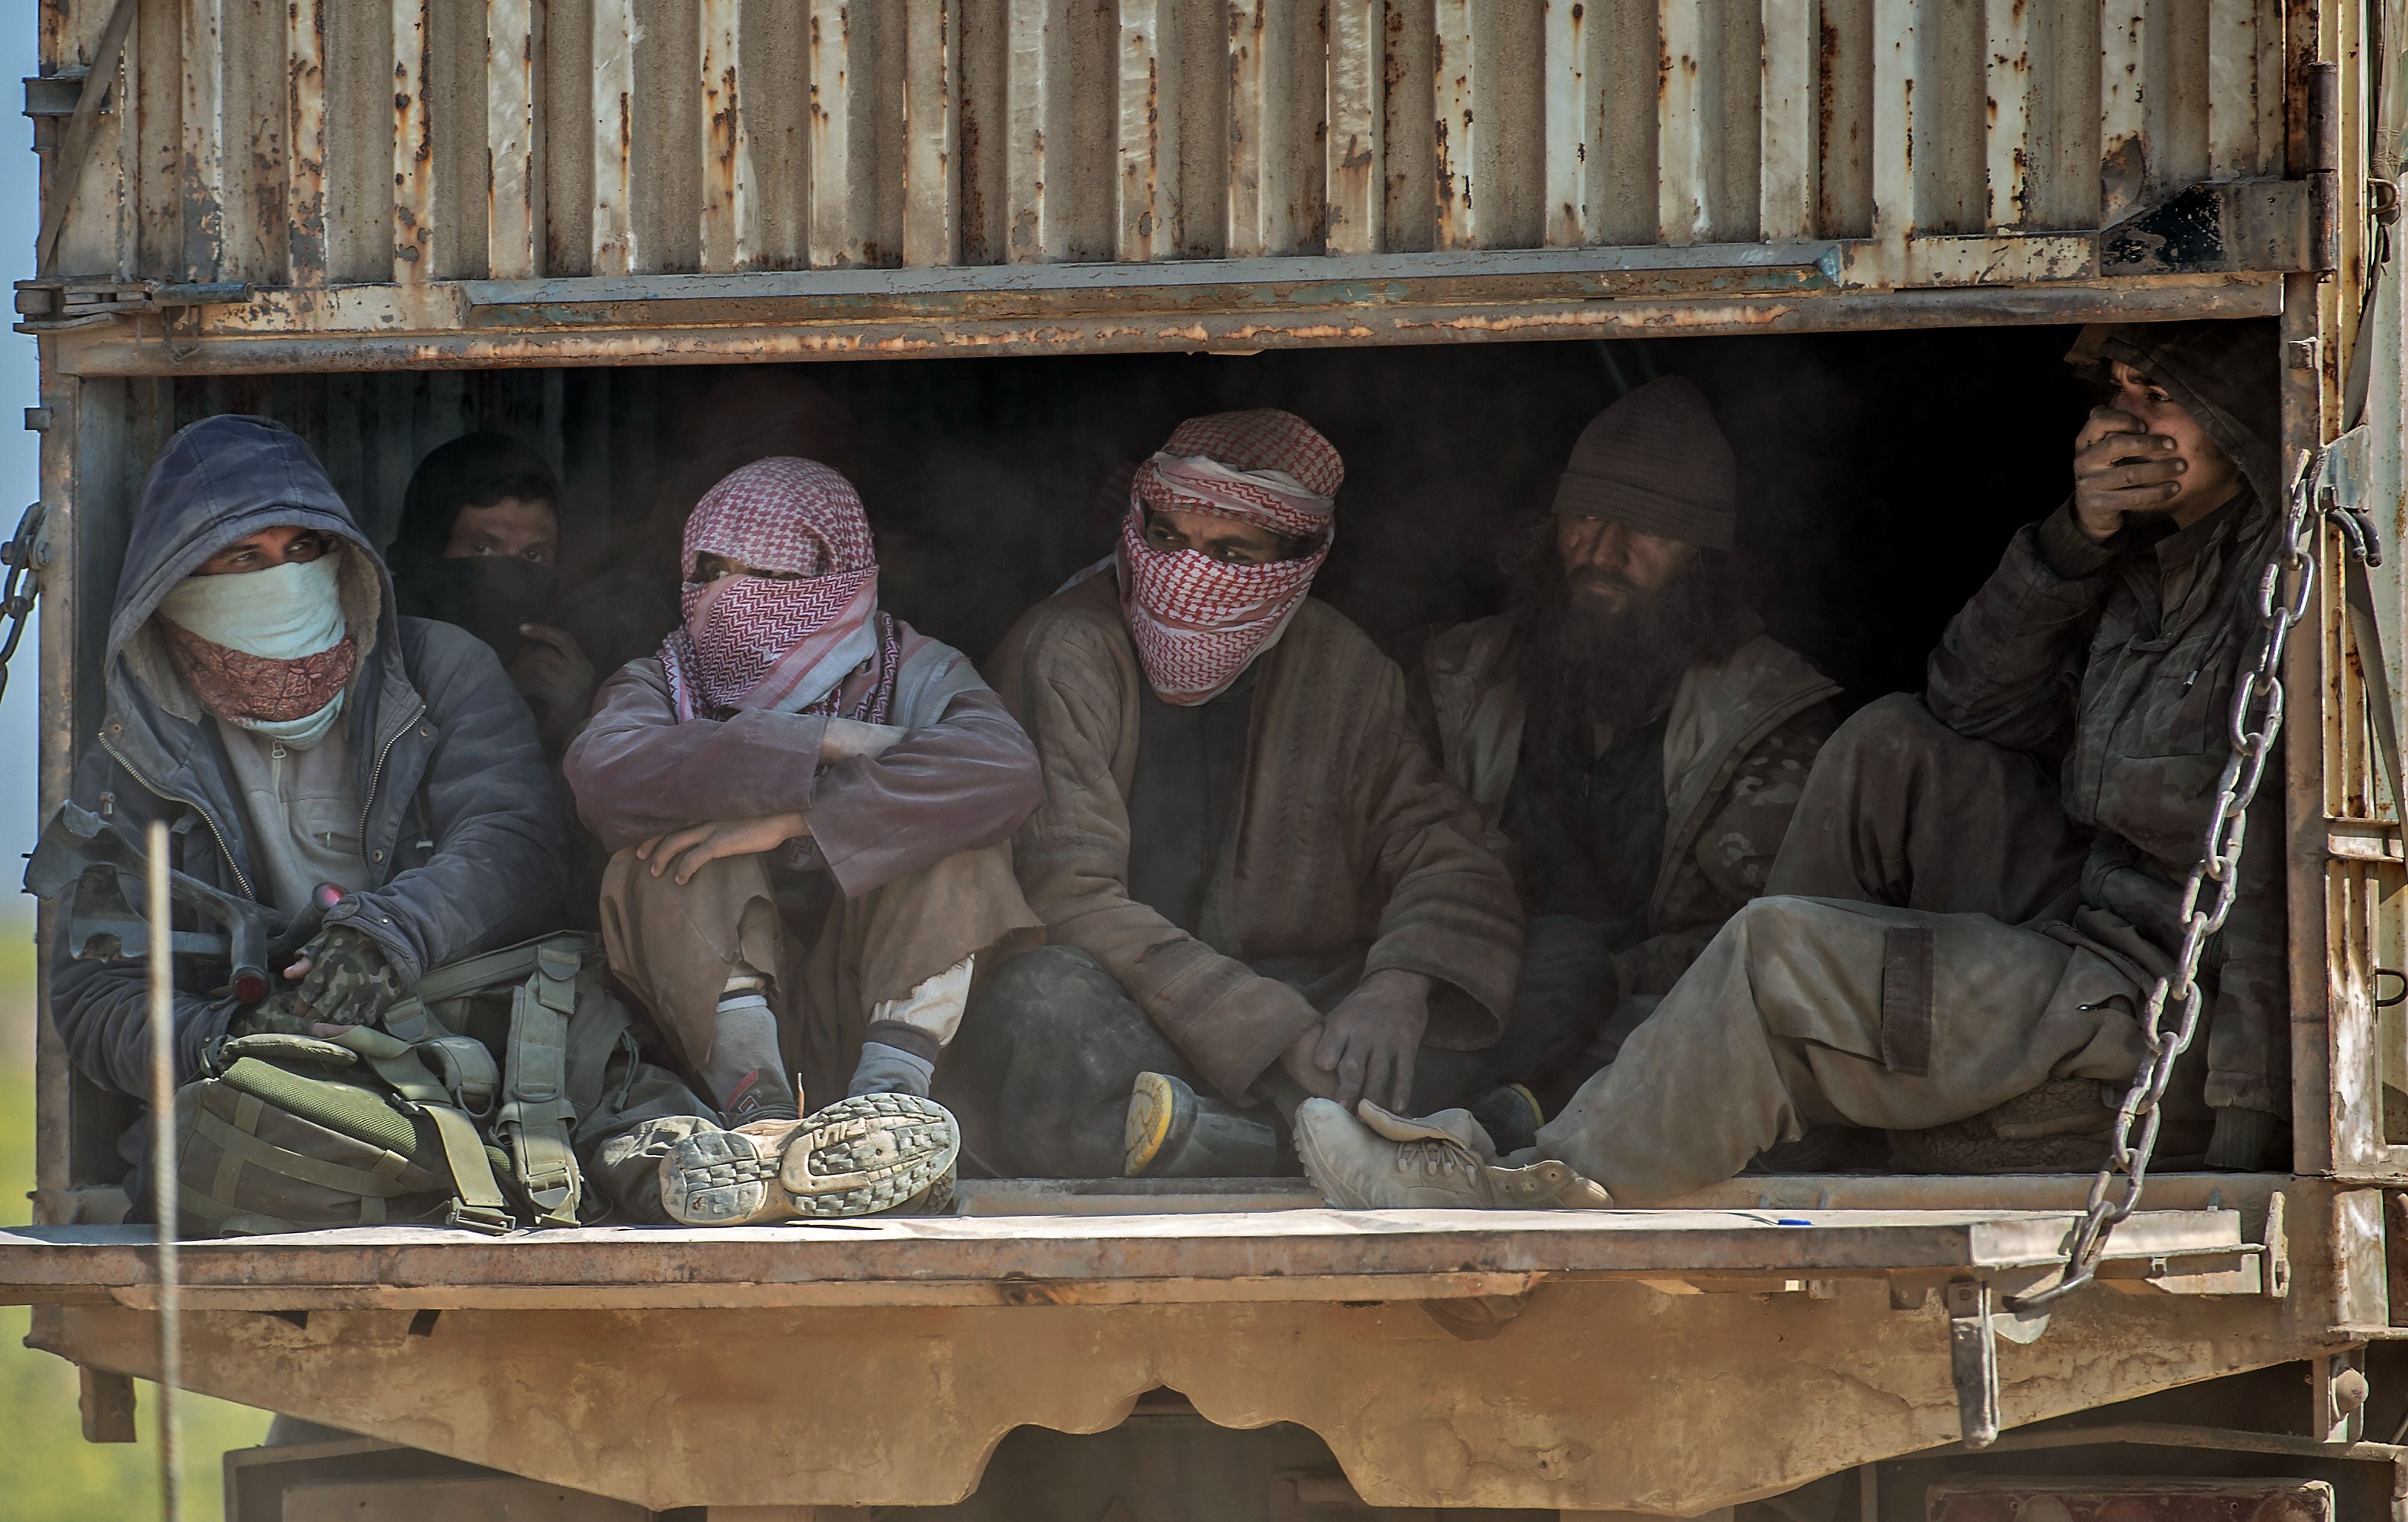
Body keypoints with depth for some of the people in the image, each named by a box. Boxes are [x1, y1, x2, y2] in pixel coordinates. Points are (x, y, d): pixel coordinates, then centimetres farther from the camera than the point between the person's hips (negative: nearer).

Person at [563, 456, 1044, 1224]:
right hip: (719, 1012, 0)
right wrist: (822, 745, -22)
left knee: (953, 838, -20)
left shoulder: (916, 675, 5)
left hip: (880, 999, 0)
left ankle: (891, 1086, -38)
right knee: (680, 845, -22)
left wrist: (795, 820, -27)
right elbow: (605, 776, -20)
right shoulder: (662, 684, 7)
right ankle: (762, 1116, -38)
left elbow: (1005, 770, -21)